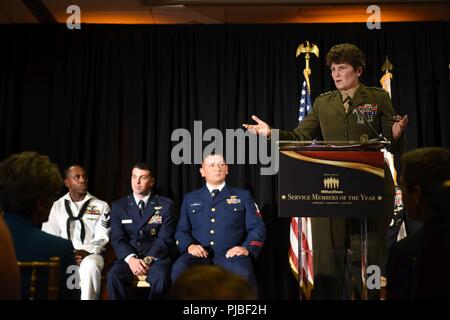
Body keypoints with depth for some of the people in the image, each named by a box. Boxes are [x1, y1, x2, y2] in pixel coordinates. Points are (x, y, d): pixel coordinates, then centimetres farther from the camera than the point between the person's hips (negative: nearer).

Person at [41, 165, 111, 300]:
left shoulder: (101, 206, 11)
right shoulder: (56, 206, 15)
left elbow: (101, 237, 1)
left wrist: (86, 252, -18)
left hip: (90, 254, -1)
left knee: (90, 265, -37)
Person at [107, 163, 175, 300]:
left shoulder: (165, 205, 4)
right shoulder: (119, 206, 10)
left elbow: (166, 238, -4)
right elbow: (117, 238, 1)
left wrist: (148, 260, -18)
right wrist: (131, 258, -18)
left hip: (156, 257, -1)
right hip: (128, 257, 2)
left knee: (161, 277, -34)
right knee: (113, 275, -30)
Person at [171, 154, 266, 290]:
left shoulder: (243, 195, 17)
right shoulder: (190, 198, 21)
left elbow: (257, 228, 9)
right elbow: (181, 230, 16)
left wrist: (246, 248, -11)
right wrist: (190, 245, -7)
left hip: (231, 254, -1)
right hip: (199, 254, 1)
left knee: (243, 275, -36)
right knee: (179, 270, -33)